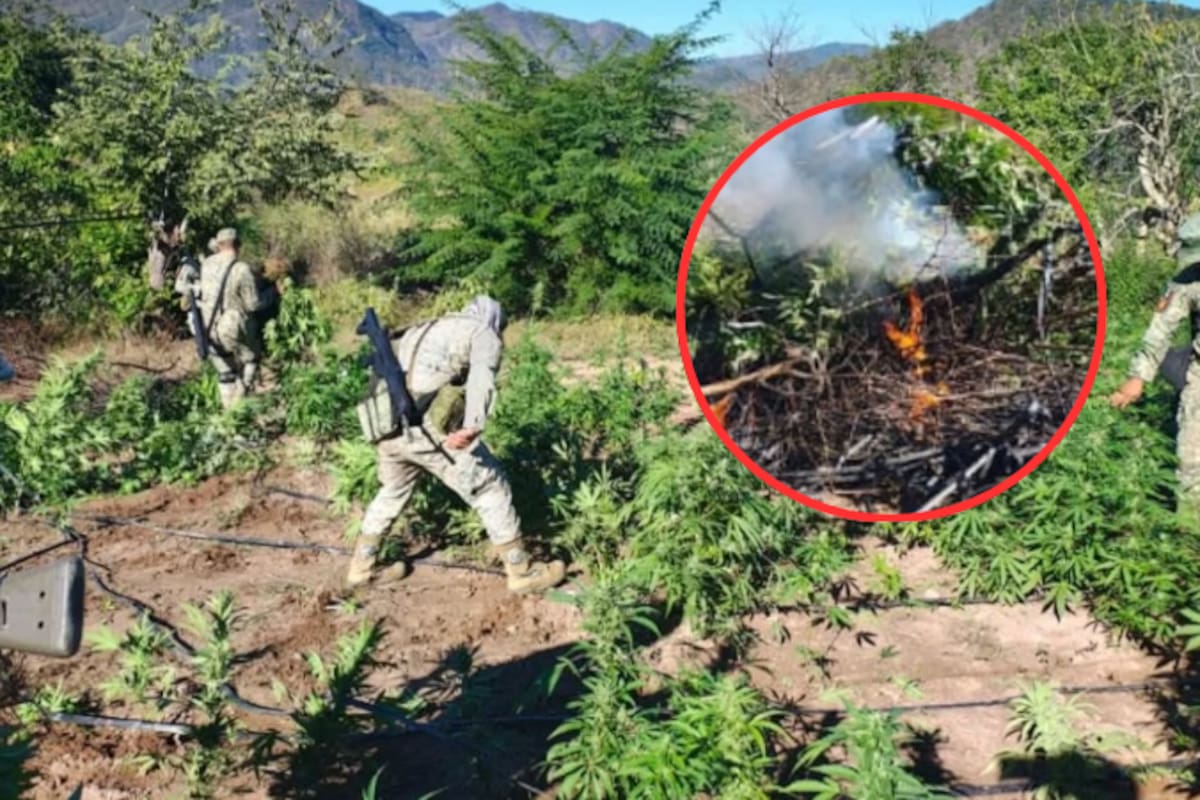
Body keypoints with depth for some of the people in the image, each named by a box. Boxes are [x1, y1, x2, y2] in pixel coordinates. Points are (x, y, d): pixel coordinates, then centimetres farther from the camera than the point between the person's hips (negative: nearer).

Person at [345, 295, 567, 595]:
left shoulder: (420, 331, 31)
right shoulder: (483, 332, 10)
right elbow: (482, 376, -11)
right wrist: (474, 426, -24)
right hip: (429, 428, -6)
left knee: (393, 491, 30)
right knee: (490, 486, 8)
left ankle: (362, 568, 40)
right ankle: (522, 571, 15)